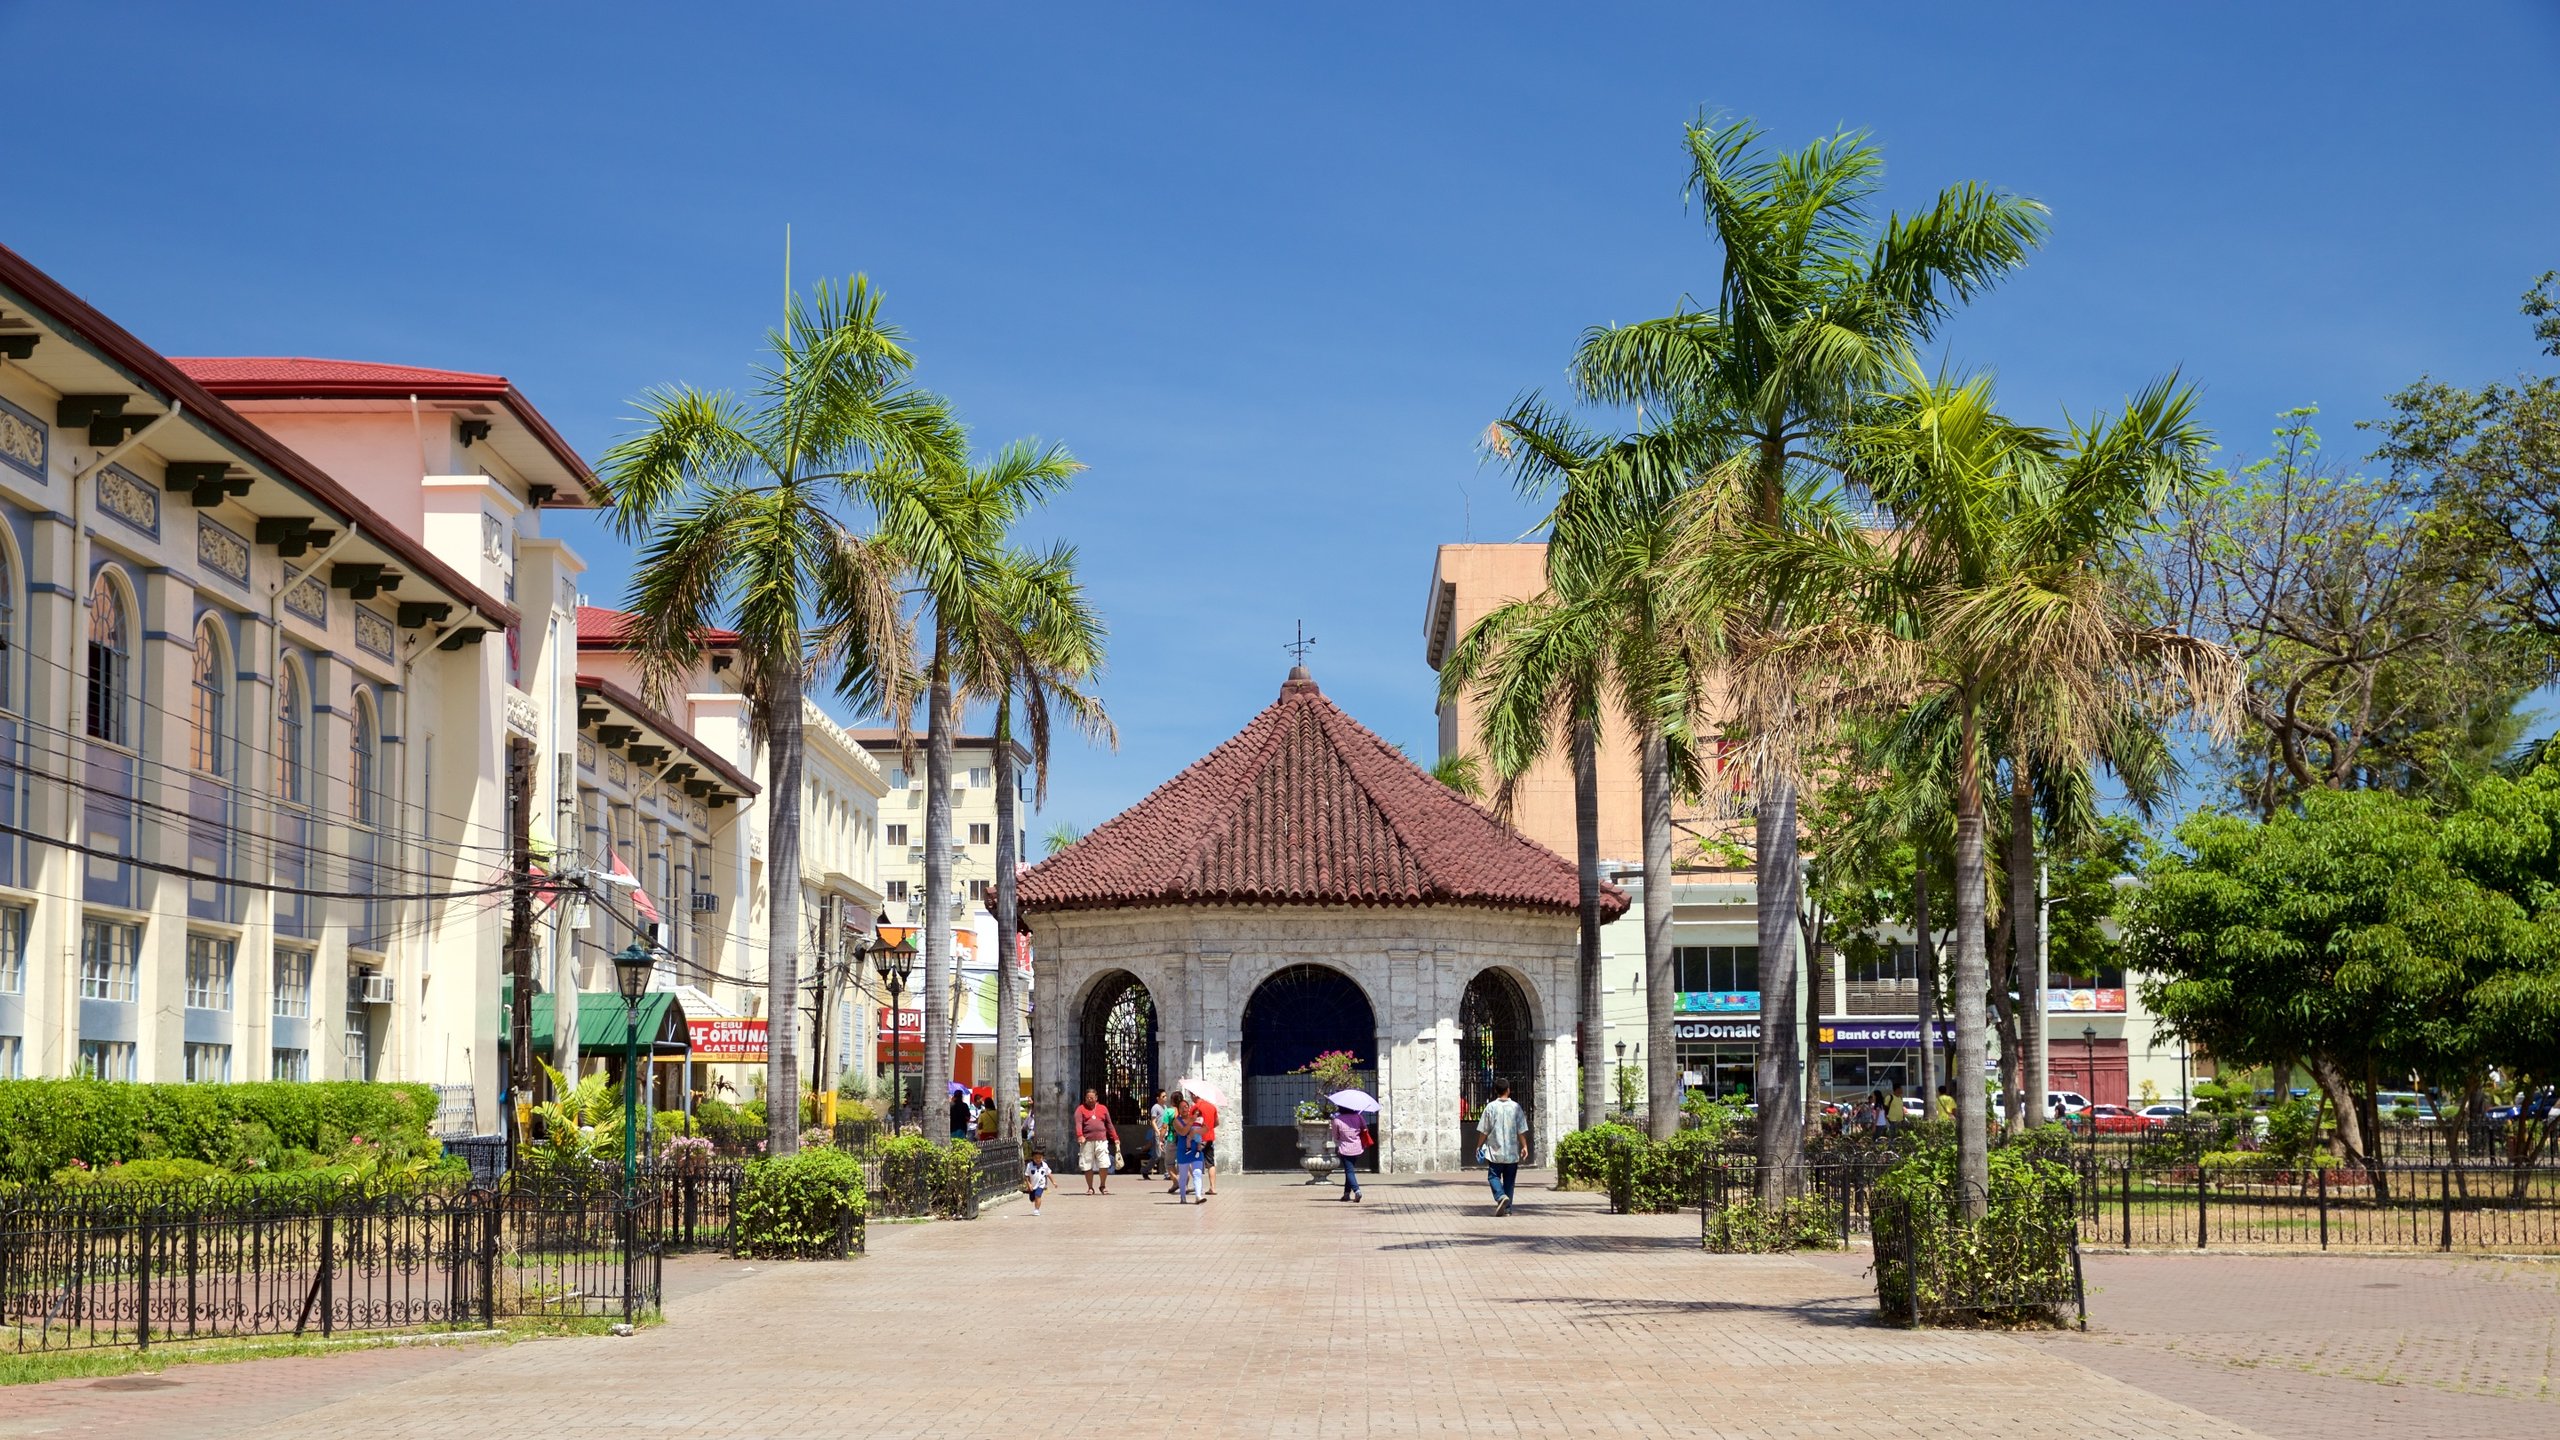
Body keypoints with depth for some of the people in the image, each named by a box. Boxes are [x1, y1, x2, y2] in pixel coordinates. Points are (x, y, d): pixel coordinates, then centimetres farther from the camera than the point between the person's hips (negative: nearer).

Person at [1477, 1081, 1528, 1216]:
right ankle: (1507, 1208, 11)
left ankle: (1501, 1196, -22)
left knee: (1494, 1176, 5)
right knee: (1509, 1180, 10)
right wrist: (1524, 1146, 4)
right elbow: (1522, 1130, -3)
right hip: (1512, 1152, 1)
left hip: (1495, 1151, -1)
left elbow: (1484, 1130, 0)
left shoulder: (1491, 1107, -4)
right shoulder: (1515, 1107, -2)